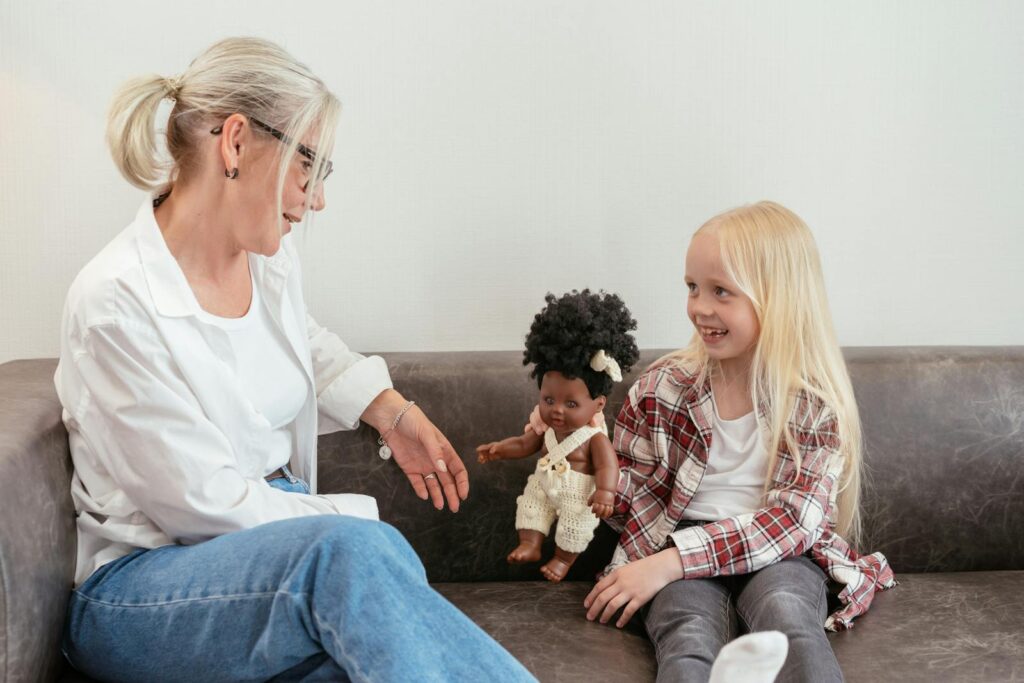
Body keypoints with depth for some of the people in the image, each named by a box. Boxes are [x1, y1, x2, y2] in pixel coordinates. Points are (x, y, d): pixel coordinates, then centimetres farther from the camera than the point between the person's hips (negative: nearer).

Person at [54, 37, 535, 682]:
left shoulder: (272, 256, 4)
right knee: (354, 549, -35)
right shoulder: (116, 304, -19)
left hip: (286, 540, 6)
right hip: (139, 586, -6)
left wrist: (393, 412, 15)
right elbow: (206, 502, -18)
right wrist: (360, 515, -10)